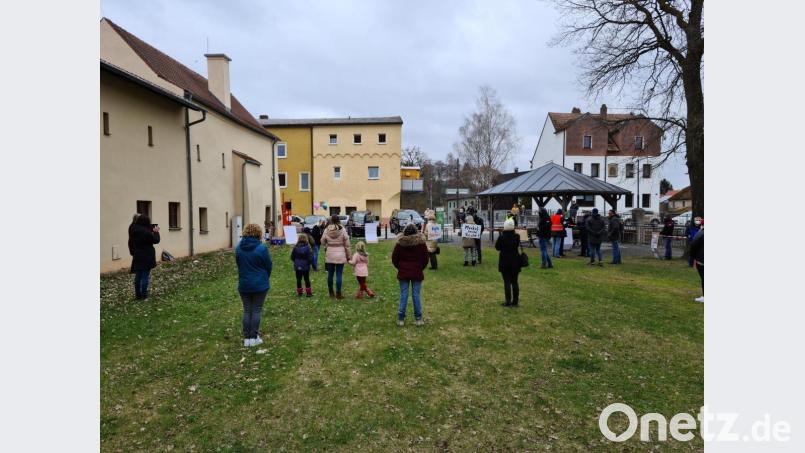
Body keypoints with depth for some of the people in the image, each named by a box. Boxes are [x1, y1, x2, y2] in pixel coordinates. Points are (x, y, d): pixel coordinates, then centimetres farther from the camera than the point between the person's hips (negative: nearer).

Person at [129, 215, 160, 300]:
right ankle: (143, 295, 5)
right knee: (145, 276, 1)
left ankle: (138, 295, 19)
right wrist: (156, 232, 2)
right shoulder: (145, 231, -23)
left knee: (138, 276, 13)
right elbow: (156, 240, -12)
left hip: (137, 257, 7)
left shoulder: (133, 230, 2)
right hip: (146, 257, -7)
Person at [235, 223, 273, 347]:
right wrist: (266, 277, 13)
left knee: (247, 310, 12)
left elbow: (238, 264, 5)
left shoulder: (238, 248, -3)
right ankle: (254, 338, 10)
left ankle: (247, 338, 15)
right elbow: (268, 265, -6)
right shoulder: (262, 248, -15)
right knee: (257, 310, 6)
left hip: (244, 284, 4)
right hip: (260, 284, -3)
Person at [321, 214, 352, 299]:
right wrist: (348, 256, 6)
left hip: (329, 255, 2)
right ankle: (338, 293, 4)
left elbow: (322, 242, 5)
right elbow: (347, 244, -3)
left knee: (330, 274, 12)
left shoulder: (327, 230, -4)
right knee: (339, 274, 2)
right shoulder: (342, 230, -8)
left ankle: (331, 293, 22)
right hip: (340, 255, -2)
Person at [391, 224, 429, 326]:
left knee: (403, 295, 5)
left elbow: (394, 258, 1)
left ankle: (401, 319, 7)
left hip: (403, 273, 0)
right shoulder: (421, 242, -5)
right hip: (417, 273, 0)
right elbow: (425, 258, 0)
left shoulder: (400, 243, -5)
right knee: (416, 295, 4)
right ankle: (418, 319, 7)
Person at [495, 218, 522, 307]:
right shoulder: (517, 236, -3)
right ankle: (515, 300, 18)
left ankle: (508, 301, 2)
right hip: (515, 262, 4)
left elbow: (497, 247, -4)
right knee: (514, 282, 13)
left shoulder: (502, 237, -16)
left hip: (505, 263, -4)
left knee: (507, 282, 2)